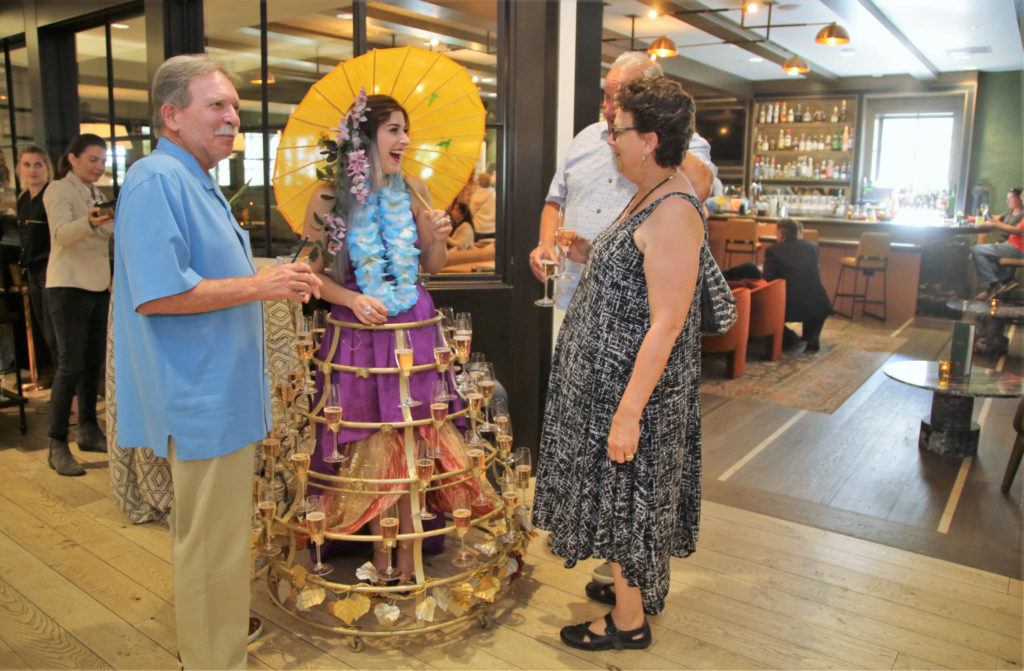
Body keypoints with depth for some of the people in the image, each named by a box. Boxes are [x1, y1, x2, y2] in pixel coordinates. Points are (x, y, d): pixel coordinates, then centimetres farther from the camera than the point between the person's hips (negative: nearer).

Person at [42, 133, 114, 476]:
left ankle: (88, 431, 22)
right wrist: (89, 222, -44)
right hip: (69, 287, -8)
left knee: (93, 363, 11)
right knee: (71, 367, -11)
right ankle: (57, 447, -5)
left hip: (98, 287, 8)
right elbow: (62, 233, -25)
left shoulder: (95, 194, 16)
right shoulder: (58, 191, -7)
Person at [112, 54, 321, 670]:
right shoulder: (156, 181, -16)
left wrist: (278, 282, 15)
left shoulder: (200, 184, 17)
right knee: (213, 540, 1)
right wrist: (258, 285, -20)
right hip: (202, 397, -11)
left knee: (213, 531, 22)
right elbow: (155, 294, -26)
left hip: (222, 392, 11)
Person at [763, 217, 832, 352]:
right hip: (816, 305, 3)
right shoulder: (813, 246, 7)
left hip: (788, 307, -3)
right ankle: (811, 338, 25)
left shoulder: (772, 250, -5)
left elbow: (768, 279, -5)